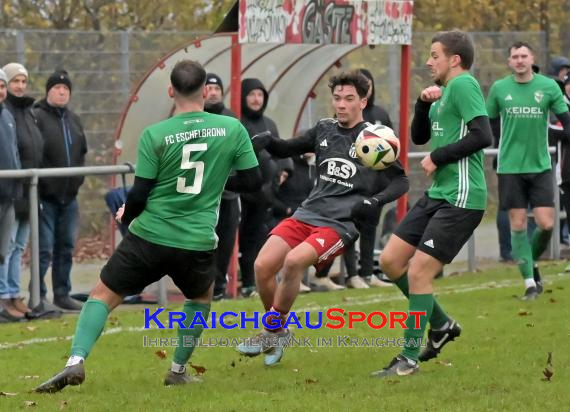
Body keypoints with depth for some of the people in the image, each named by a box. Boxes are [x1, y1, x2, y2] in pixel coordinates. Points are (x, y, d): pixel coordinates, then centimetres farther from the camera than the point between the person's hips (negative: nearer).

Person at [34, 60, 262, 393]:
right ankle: (179, 369, 29)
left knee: (103, 295, 10)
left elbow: (140, 194, -6)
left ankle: (76, 361, -9)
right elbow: (253, 180, 5)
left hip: (149, 237, -1)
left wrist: (126, 216, 15)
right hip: (197, 242, 2)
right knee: (201, 297, 31)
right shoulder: (233, 129, -2)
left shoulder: (155, 135, -7)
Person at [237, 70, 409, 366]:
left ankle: (273, 332, -11)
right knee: (263, 266, -12)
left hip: (342, 223, -5)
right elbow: (287, 149, 24)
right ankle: (279, 330, 11)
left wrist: (376, 201, -17)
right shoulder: (324, 130, 14)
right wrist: (268, 142, 1)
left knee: (294, 261, -29)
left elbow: (400, 181, 1)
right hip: (307, 213, 5)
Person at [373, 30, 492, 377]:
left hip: (461, 198, -10)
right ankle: (442, 324, 23)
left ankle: (410, 359, -2)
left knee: (418, 271, -11)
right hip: (438, 193, 10)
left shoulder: (463, 85, -12)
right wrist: (425, 104, 5)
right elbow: (419, 137, 23)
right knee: (391, 261, 9)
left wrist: (437, 158, -14)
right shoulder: (446, 92, 16)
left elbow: (483, 135, -23)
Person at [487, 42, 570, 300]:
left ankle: (532, 261, 22)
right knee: (518, 223, -3)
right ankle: (530, 281, 4)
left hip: (540, 165, 0)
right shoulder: (499, 88, 3)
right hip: (510, 168, 0)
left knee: (546, 224, -6)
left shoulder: (548, 87, 0)